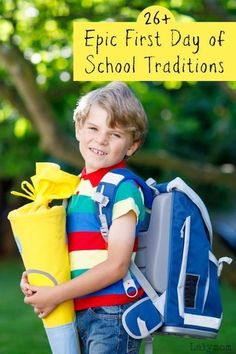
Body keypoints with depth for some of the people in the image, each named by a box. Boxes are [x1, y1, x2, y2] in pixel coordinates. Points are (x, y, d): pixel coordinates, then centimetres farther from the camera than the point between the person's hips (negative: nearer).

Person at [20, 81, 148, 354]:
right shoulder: (77, 187, 11)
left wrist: (56, 294, -14)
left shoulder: (123, 188, -12)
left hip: (112, 314, -8)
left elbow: (117, 266, -17)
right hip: (79, 312, 8)